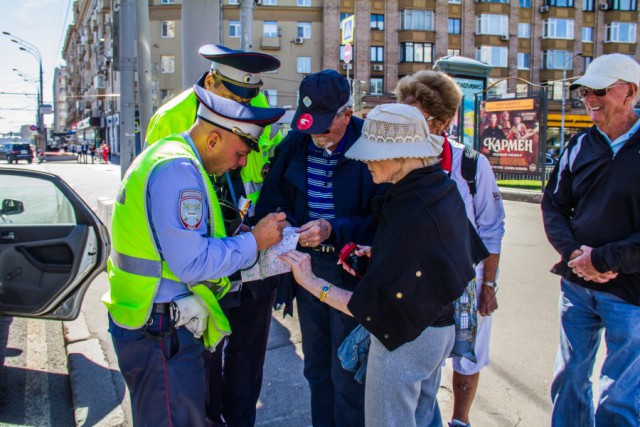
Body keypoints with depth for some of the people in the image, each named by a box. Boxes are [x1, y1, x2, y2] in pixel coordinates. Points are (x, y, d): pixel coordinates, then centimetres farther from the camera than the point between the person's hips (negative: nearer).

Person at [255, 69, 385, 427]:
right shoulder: (295, 144, -1)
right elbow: (273, 197, 8)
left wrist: (332, 230, -28)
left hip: (351, 271, -5)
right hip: (307, 266, 6)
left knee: (348, 373, 4)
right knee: (316, 367, 22)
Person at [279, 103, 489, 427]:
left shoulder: (406, 215, -30)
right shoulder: (444, 188, -3)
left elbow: (368, 309, -28)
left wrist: (310, 281, -21)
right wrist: (379, 254, 3)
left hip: (404, 340, -9)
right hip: (441, 329, 9)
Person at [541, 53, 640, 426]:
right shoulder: (579, 147, 6)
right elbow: (554, 206, 8)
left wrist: (601, 259, -15)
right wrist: (574, 253, -9)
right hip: (577, 286, 5)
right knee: (569, 381, 15)